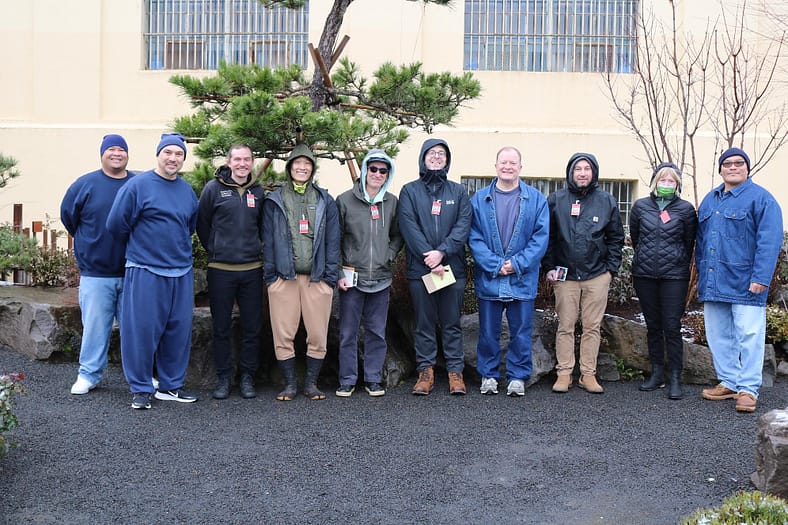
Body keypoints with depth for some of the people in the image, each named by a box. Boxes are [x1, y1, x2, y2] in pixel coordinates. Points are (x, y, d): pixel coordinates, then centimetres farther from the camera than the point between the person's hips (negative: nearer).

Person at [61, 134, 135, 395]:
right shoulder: (85, 184, 1)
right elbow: (68, 217, 10)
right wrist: (88, 245, 13)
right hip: (95, 274, -1)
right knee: (95, 326, 4)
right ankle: (88, 374, 17)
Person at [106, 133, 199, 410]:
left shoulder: (187, 190, 12)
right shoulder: (138, 185, -6)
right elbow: (116, 224, -5)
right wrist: (141, 246, 7)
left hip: (182, 273, 6)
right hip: (145, 272, -5)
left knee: (179, 330, 9)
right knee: (142, 330, -2)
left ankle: (171, 385, 21)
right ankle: (141, 388, 11)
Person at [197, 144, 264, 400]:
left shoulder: (259, 192, 7)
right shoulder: (214, 188, -1)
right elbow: (202, 224, 6)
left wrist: (253, 247, 11)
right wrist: (214, 249, 7)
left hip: (252, 269, 2)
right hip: (220, 270, -2)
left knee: (252, 327, 6)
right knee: (221, 327, 5)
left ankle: (247, 377, 17)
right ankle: (223, 378, 16)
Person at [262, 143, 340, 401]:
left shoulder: (325, 201, 10)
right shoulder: (274, 201, 8)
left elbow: (332, 241, 7)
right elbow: (268, 240, 6)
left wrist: (331, 276, 0)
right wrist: (270, 275, -1)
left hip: (317, 278, 1)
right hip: (283, 278, 0)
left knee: (318, 335, 2)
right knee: (283, 335, 0)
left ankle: (311, 383, 15)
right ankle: (289, 384, 13)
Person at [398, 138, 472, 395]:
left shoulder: (458, 191, 11)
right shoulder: (410, 191, 7)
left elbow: (463, 226, -1)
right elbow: (409, 227, -4)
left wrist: (442, 252, -15)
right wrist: (429, 258, -14)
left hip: (452, 267, 1)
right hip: (419, 268, -1)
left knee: (452, 323, 5)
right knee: (424, 323, 5)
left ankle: (455, 371, 10)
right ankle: (425, 371, 12)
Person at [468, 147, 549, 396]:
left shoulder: (536, 200, 3)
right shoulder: (479, 199, 2)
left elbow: (541, 237, -2)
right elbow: (474, 238, -3)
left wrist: (517, 263, -12)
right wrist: (495, 265, -14)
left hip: (522, 279, 0)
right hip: (488, 279, 0)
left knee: (521, 331, 6)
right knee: (488, 331, 9)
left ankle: (518, 376, 19)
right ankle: (488, 375, 22)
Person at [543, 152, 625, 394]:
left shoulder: (607, 201, 6)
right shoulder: (556, 200, 3)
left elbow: (616, 238, 10)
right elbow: (547, 236, 5)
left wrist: (611, 268, 3)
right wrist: (549, 267, -1)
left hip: (597, 276, 1)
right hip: (565, 275, -1)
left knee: (592, 327, 5)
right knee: (565, 327, 3)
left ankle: (588, 374, 14)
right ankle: (564, 373, 12)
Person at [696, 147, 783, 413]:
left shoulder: (761, 198, -5)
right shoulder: (709, 200, 16)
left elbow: (769, 241, -12)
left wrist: (761, 277, -19)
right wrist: (700, 272, 13)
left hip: (744, 282, -6)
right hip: (714, 282, 7)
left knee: (749, 336, -3)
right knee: (718, 336, 12)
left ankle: (748, 389, 4)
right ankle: (728, 383, 23)